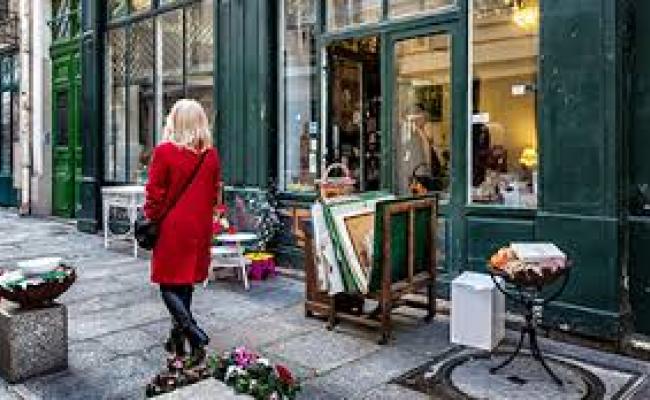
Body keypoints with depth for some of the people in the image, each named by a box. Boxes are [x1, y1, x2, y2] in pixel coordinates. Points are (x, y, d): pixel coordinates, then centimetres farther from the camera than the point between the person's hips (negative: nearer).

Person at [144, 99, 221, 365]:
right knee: (186, 283, 15)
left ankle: (196, 336, -10)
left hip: (172, 226, -5)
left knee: (169, 286, 4)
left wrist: (151, 219, 7)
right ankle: (177, 338, 24)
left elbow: (154, 194, -8)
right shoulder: (211, 155, 1)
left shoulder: (164, 152, -12)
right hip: (200, 227, 5)